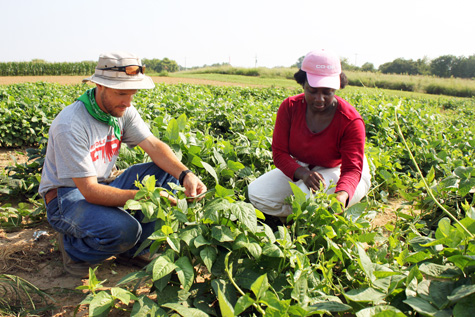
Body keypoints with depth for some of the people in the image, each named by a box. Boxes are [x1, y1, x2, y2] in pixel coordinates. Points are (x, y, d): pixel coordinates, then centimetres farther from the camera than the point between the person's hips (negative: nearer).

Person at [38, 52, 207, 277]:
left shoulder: (122, 110, -5)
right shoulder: (70, 126, -27)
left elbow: (154, 146, -9)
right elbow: (90, 191, -29)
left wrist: (185, 174, -28)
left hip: (102, 186, 7)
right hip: (67, 197, -7)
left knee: (165, 172, -11)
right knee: (124, 229, -36)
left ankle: (132, 248, -1)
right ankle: (73, 246, 0)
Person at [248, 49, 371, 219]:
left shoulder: (351, 120, -24)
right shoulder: (289, 107, -16)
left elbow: (352, 168, -26)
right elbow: (279, 153, -15)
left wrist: (341, 196, -49)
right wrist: (303, 173, -36)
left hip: (339, 172, -3)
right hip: (301, 169, 4)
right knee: (256, 193, -17)